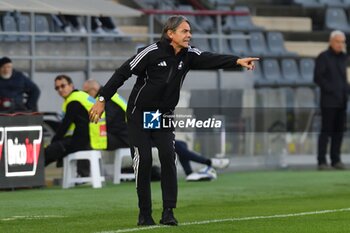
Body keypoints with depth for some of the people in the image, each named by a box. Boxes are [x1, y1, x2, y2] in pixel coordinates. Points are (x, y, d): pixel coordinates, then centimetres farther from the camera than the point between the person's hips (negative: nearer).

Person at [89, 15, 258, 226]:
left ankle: (168, 212, -10)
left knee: (168, 157, -12)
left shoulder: (188, 55, -5)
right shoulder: (152, 52, -18)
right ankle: (145, 214, 5)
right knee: (143, 161, -7)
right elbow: (123, 73, -14)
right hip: (139, 115, -4)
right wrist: (103, 100, -15)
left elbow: (212, 60, -21)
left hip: (164, 116, 4)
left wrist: (237, 61, -39)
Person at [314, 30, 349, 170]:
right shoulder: (323, 57, -5)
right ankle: (322, 161, -4)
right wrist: (330, 90, -14)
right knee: (326, 130, -6)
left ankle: (336, 160, 10)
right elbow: (317, 78, -10)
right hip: (328, 101, -6)